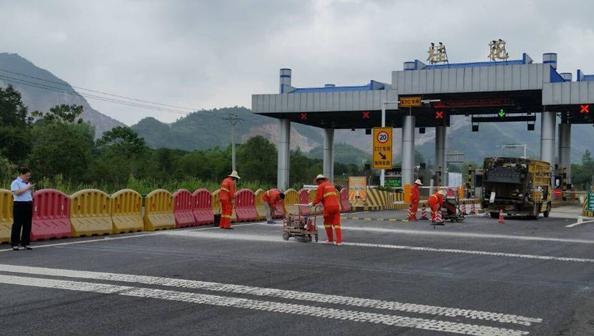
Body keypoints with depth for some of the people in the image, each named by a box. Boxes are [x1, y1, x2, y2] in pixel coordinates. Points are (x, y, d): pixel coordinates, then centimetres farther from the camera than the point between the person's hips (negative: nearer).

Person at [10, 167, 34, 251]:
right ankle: (14, 244, 1)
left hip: (28, 205, 7)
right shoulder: (15, 183, -5)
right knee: (17, 225, -4)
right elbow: (17, 192, -20)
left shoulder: (27, 183, 17)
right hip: (19, 205, -7)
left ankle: (25, 243, 13)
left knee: (27, 225, 6)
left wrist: (31, 189, 2)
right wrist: (27, 188, -16)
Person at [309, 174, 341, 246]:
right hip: (336, 205, 5)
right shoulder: (331, 185, 24)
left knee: (327, 223, 11)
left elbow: (318, 198, -5)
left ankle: (330, 240, 15)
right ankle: (339, 240, -4)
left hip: (328, 207, -5)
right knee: (336, 223, 4)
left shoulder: (321, 186, 3)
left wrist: (313, 203, 11)